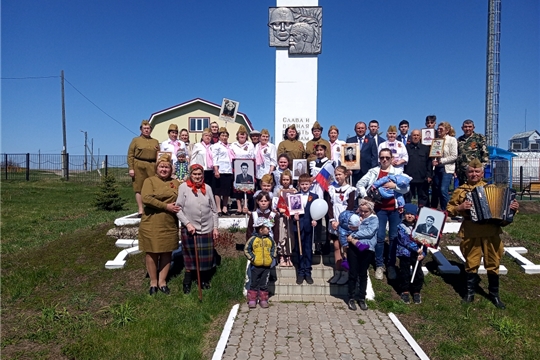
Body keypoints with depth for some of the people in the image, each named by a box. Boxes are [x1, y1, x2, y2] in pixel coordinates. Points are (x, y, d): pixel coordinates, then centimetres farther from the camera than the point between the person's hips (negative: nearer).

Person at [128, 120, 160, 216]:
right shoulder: (136, 140, 8)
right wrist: (131, 168, -8)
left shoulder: (155, 142, 18)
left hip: (152, 167, 2)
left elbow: (158, 156, 14)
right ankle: (141, 210, 5)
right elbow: (130, 155, 1)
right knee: (139, 188, 0)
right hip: (139, 166, -2)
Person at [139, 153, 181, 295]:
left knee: (167, 253, 10)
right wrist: (166, 206, -19)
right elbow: (146, 198, -17)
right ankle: (153, 282, 22)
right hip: (151, 224, -3)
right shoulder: (150, 180, -2)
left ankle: (162, 281, 24)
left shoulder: (176, 183, 10)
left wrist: (177, 207, -11)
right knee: (152, 253, 6)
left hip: (170, 224, 4)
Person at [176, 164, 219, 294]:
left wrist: (215, 227, 5)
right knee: (190, 256, 11)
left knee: (206, 256, 12)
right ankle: (187, 282, 28)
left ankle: (205, 279, 32)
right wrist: (187, 224, -15)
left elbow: (214, 210, 7)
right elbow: (178, 208, -8)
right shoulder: (183, 187, -6)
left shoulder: (207, 188, 2)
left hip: (207, 229, 3)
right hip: (189, 228, -2)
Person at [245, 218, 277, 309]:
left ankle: (263, 300, 21)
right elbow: (246, 249, -5)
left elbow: (274, 248, 16)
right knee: (254, 284, 6)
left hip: (267, 266, 3)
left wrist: (272, 257, 4)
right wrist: (252, 258, -10)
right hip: (256, 266, -3)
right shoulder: (253, 239, -10)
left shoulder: (270, 239, 3)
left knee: (264, 284, 11)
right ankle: (252, 300, 15)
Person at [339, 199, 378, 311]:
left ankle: (362, 298, 25)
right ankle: (351, 298, 18)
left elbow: (369, 232, -13)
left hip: (367, 249, 0)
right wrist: (352, 240, -15)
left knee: (363, 274, 11)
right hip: (353, 247, 1)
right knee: (353, 273, 5)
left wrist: (353, 235, -13)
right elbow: (343, 230, -1)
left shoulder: (374, 219, 3)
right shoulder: (354, 217, 8)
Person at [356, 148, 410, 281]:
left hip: (395, 208, 1)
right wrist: (365, 196, -9)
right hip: (380, 208, 0)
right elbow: (360, 184, 1)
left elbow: (406, 188, -3)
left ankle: (391, 265, 20)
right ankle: (379, 265, 12)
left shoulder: (398, 171, 5)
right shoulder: (373, 172, 4)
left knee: (394, 237, 6)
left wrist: (395, 186, -18)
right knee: (380, 237, 0)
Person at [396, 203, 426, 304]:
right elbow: (406, 240, -17)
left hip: (418, 254, 3)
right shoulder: (401, 226, -8)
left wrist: (423, 253, -11)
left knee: (418, 273, 9)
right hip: (405, 254, -2)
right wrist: (417, 249, -22)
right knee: (405, 273, 9)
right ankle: (405, 291, 25)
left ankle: (416, 292, 28)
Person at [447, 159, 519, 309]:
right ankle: (470, 292, 23)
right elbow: (449, 210, 5)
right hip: (470, 232, -2)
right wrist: (460, 208, -13)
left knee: (493, 263, 10)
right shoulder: (460, 190, 3)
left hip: (491, 231, 2)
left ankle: (494, 294, 27)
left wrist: (513, 207, -4)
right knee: (471, 263, 7)